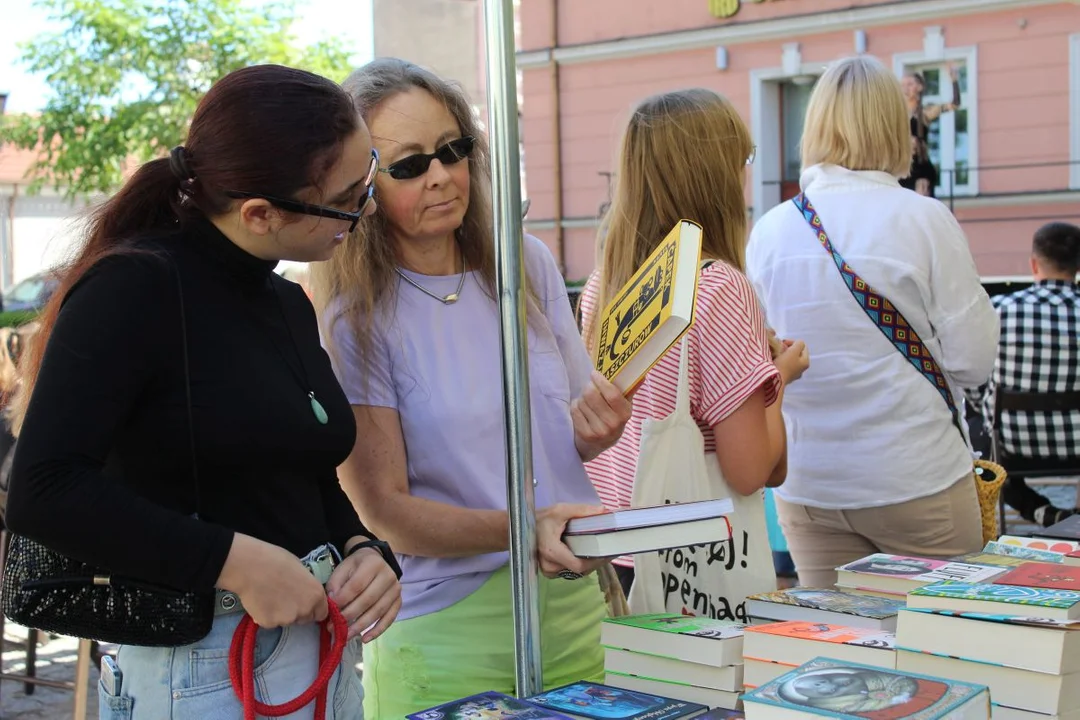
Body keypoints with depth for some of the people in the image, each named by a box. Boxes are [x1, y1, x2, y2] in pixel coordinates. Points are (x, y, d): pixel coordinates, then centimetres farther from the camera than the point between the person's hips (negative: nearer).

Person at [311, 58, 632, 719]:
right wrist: (518, 529, -26)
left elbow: (577, 438, 10)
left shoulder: (528, 265, 2)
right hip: (449, 633, -4)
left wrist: (600, 424, -13)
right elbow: (382, 508, -12)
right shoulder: (355, 318, -11)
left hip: (572, 609, 4)